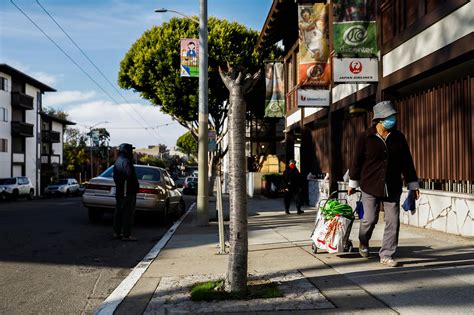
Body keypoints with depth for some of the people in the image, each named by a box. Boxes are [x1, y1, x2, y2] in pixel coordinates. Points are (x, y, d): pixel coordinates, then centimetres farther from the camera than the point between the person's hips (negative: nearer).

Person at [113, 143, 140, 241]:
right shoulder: (126, 162, -17)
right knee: (128, 213, -7)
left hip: (119, 191, 10)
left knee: (118, 212, 14)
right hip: (128, 192, -10)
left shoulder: (117, 162, 16)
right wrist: (135, 187, -15)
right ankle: (126, 235, -6)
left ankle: (117, 233, 21)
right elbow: (130, 176, -25)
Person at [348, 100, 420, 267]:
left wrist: (413, 185, 8)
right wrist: (352, 183, 7)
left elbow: (407, 162, 8)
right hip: (370, 187, -3)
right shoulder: (365, 138, -6)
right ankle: (363, 244, 36)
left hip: (393, 188, 3)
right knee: (370, 219, 4)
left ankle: (386, 255, 13)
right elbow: (357, 161, 2)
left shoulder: (398, 137, 3)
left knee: (393, 222, 0)